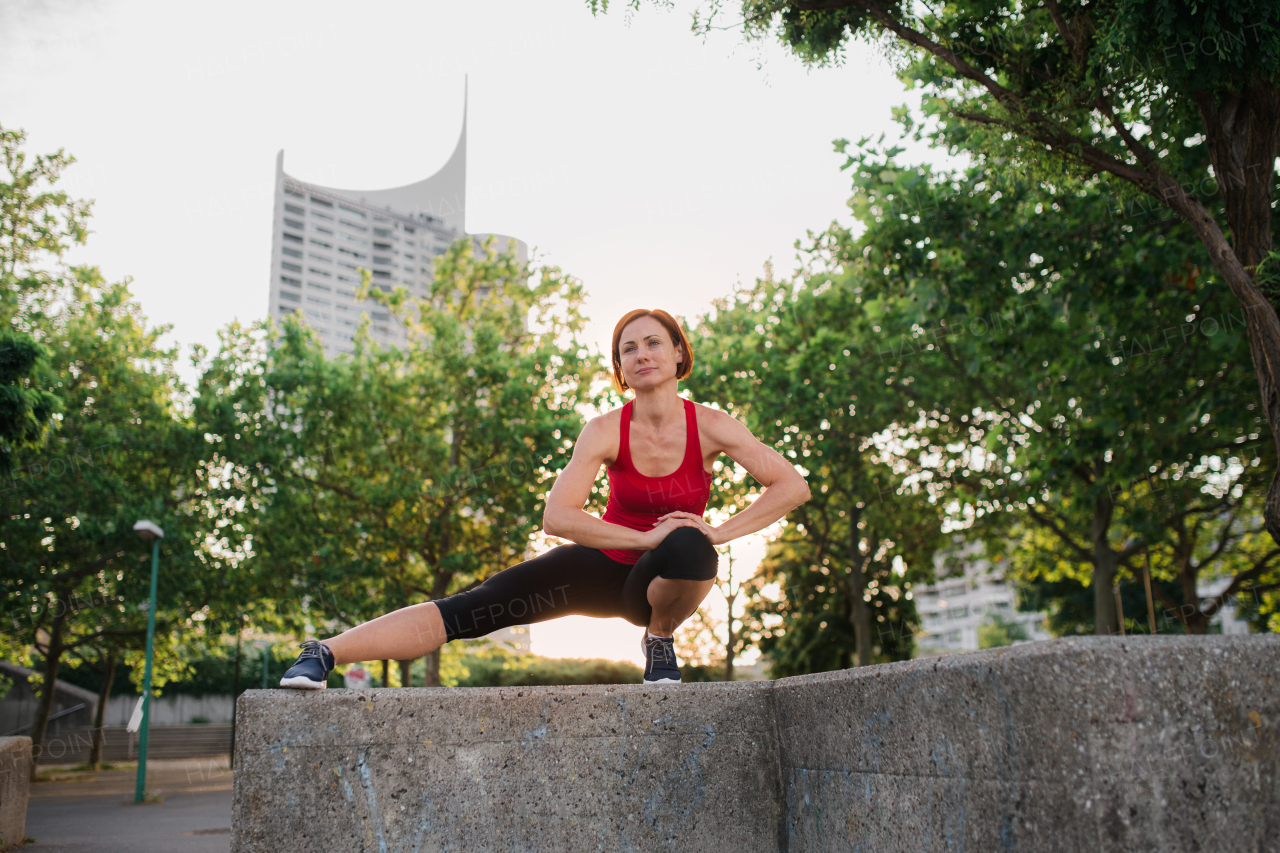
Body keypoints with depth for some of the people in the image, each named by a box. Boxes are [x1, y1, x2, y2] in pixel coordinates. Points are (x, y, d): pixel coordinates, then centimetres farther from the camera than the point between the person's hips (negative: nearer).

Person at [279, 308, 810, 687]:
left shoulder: (710, 426, -14)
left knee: (690, 548, -39)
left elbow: (793, 487, -17)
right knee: (469, 611, -14)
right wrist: (647, 536, -30)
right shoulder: (605, 431, -14)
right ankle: (325, 653, -11)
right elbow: (557, 517, -24)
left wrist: (720, 532, -25)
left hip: (657, 581, 0)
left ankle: (660, 639, -8)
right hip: (602, 565, 1)